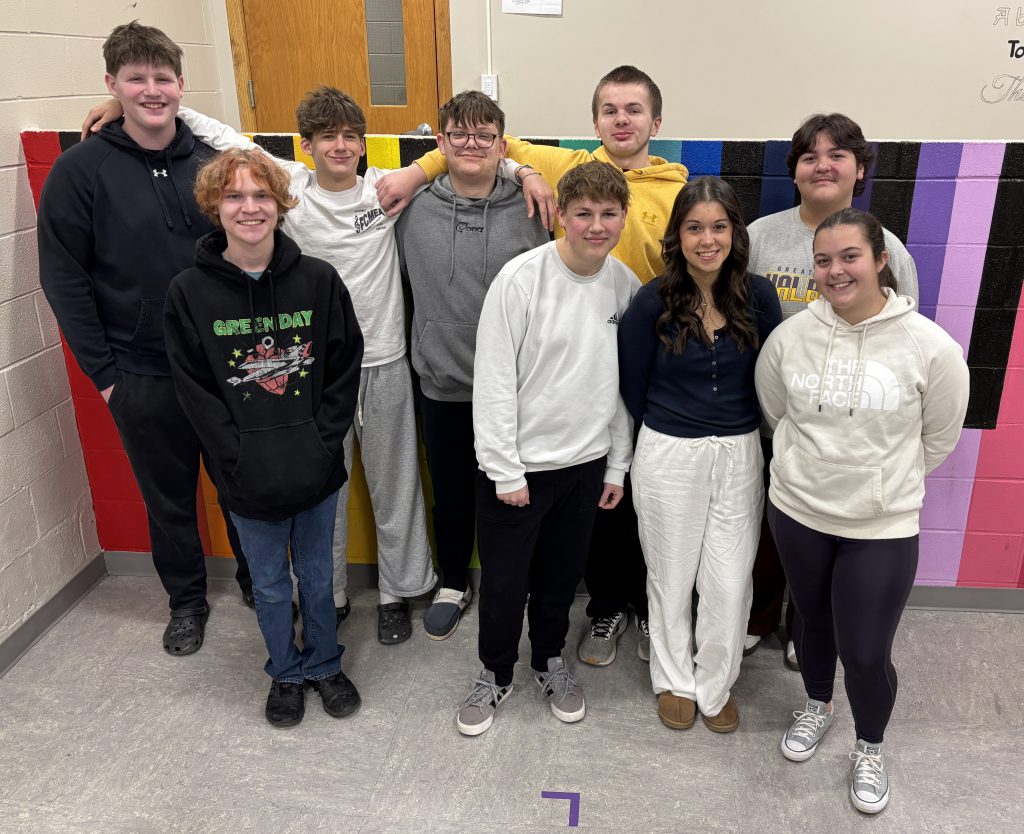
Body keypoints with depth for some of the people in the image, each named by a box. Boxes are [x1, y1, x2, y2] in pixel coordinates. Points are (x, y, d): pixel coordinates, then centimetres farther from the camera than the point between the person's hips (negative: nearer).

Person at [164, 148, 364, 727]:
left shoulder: (319, 279, -7)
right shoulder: (190, 292, -8)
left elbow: (346, 366, -3)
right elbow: (195, 390, -6)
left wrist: (322, 443, -10)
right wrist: (242, 459, -13)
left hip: (317, 468, 1)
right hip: (248, 479, 0)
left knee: (318, 575, 19)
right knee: (270, 584, 18)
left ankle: (325, 664, 43)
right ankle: (286, 672, 42)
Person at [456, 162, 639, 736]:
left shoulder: (626, 285, -1)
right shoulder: (521, 279, -17)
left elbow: (625, 381, 6)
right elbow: (494, 381, -15)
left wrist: (618, 464, 7)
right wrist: (506, 470, -15)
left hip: (586, 462, 4)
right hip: (518, 463, -4)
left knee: (562, 577, 19)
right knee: (504, 582, 10)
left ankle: (550, 661, 43)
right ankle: (496, 675, 34)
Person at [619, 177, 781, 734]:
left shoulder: (758, 296, -5)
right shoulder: (653, 302, -10)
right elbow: (633, 386, 0)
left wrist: (740, 433, 7)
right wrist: (666, 435, 10)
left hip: (740, 456, 2)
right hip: (668, 457, -1)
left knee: (730, 584, 8)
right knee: (672, 578, 13)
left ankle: (716, 687, 33)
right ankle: (675, 681, 37)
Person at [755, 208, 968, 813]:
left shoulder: (931, 346, -16)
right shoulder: (790, 336, -9)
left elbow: (938, 438, -1)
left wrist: (887, 481, 8)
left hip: (883, 527, -2)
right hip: (796, 511, 3)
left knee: (866, 653, 3)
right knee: (812, 620, 23)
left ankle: (870, 749, 35)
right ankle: (817, 707, 52)